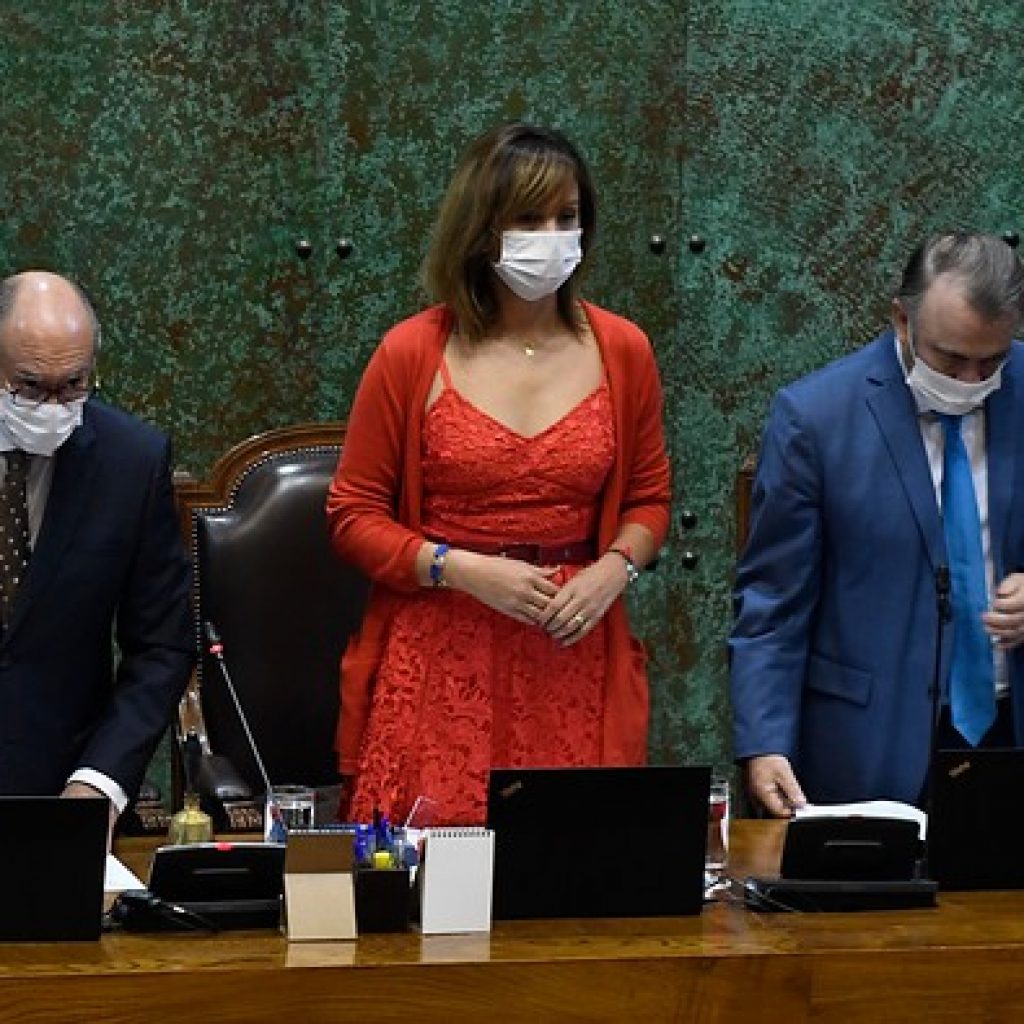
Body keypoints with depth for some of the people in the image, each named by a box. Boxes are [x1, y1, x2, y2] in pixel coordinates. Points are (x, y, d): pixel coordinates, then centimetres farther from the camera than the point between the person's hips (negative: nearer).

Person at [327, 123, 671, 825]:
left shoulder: (621, 351, 6)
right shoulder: (412, 355, -2)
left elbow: (648, 498, 16)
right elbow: (354, 515, 2)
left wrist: (615, 569, -4)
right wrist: (462, 569, -12)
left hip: (575, 656, 2)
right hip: (440, 658, -2)